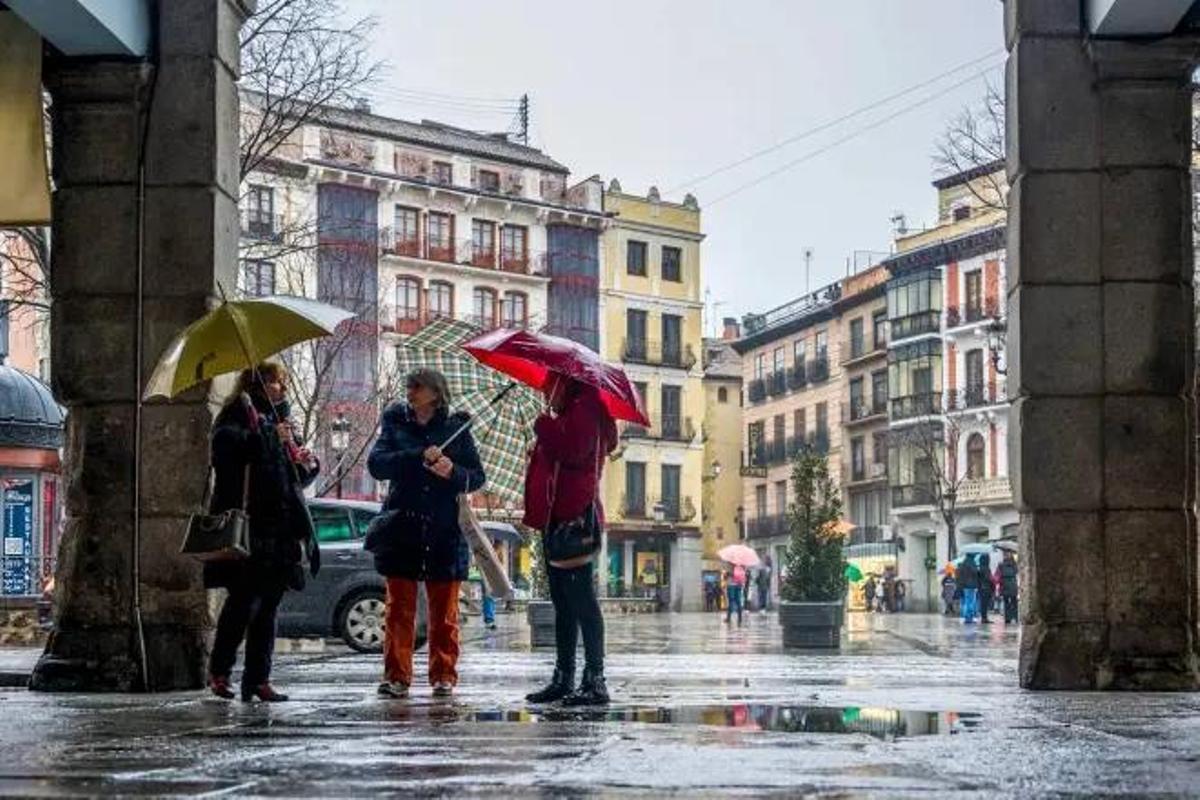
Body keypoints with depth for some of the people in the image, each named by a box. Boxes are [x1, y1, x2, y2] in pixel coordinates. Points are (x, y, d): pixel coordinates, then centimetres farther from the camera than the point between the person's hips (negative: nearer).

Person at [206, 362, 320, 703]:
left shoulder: (280, 420, 24)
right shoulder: (238, 413, 3)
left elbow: (298, 476, 28)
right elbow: (226, 446, -18)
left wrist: (308, 464, 6)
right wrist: (269, 440, -24)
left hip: (280, 529, 7)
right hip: (247, 527, -7)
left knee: (267, 605, 5)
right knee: (244, 601, -11)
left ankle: (258, 678, 8)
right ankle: (218, 671, 2)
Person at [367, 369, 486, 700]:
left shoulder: (456, 428, 7)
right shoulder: (395, 424, 9)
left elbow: (477, 477, 5)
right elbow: (376, 464, -6)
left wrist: (453, 472, -16)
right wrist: (419, 457, -18)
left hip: (444, 534, 0)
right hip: (402, 532, 1)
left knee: (444, 611, 4)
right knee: (399, 607, 0)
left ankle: (443, 676, 11)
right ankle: (396, 676, 3)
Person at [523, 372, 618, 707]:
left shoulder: (584, 411, -8)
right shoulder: (572, 414, 24)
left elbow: (572, 449, -23)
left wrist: (545, 425, -11)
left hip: (573, 518, -11)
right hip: (559, 518, 11)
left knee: (580, 598, -12)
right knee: (564, 602, 12)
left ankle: (595, 679, -12)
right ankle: (564, 677, 17)